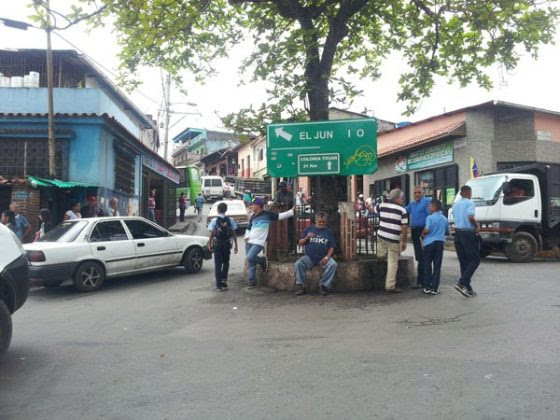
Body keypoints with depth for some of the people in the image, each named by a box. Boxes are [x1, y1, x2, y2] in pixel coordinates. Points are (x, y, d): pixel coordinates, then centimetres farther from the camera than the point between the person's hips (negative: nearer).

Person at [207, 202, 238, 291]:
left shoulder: (214, 220, -7)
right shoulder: (230, 220, -2)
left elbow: (212, 234, -7)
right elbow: (234, 233, -1)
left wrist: (209, 244, 4)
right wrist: (236, 245, 5)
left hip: (217, 243, -1)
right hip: (227, 243, 2)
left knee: (218, 264, 5)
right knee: (226, 262, 18)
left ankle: (219, 284, 3)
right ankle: (224, 280, 6)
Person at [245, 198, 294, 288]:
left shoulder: (267, 214, -3)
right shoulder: (253, 216, 15)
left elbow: (280, 216, -1)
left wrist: (291, 211, -8)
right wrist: (246, 236, 8)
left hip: (259, 243, -6)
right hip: (249, 242, 6)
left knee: (250, 258, -23)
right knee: (251, 263, 4)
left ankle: (263, 260, 5)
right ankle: (252, 282, 12)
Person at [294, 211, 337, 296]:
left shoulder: (329, 231, 10)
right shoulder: (308, 229, 10)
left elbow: (331, 247, 5)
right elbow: (300, 243, 10)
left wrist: (327, 257, -12)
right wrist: (307, 237, -10)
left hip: (323, 258, 0)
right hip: (309, 257, 0)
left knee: (333, 265, -28)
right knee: (298, 264, -25)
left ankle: (324, 286, -16)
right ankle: (300, 286, -13)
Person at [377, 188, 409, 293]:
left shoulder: (382, 205, 3)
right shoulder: (402, 210, -9)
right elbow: (404, 227, -11)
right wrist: (404, 242, -2)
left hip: (381, 235, 4)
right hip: (394, 239, -4)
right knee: (393, 263, 3)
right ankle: (390, 286, 7)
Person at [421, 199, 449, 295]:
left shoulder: (430, 217, -9)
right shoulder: (444, 219, 8)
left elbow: (426, 230, -19)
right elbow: (447, 233, 16)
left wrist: (422, 235, 1)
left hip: (429, 243, -4)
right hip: (440, 243, 4)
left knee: (427, 265, 7)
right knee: (437, 266, 6)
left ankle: (427, 287, 7)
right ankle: (435, 288, 6)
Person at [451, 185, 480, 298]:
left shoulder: (455, 204, 15)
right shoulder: (470, 203, -8)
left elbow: (455, 218, 13)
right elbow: (470, 216, -25)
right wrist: (476, 225, -8)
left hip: (457, 232, 7)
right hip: (468, 233, -7)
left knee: (463, 261, 11)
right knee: (475, 260, 1)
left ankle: (468, 288, 13)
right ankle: (461, 283, -13)